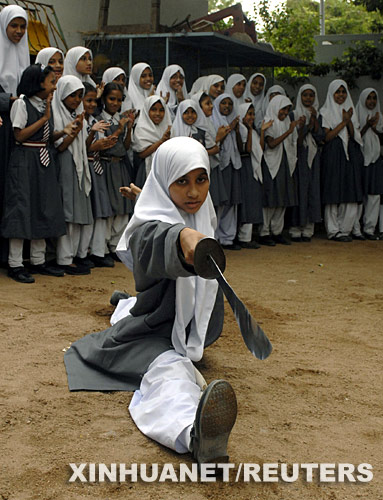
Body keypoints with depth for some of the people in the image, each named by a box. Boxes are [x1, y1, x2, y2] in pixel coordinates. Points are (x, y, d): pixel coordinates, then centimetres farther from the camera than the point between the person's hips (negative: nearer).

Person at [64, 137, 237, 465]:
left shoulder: (203, 217, 1)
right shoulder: (148, 226, -22)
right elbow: (155, 240, -49)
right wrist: (183, 238, -70)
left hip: (189, 333, 10)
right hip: (155, 336, -9)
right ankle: (193, 435, -68)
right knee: (169, 370, -42)